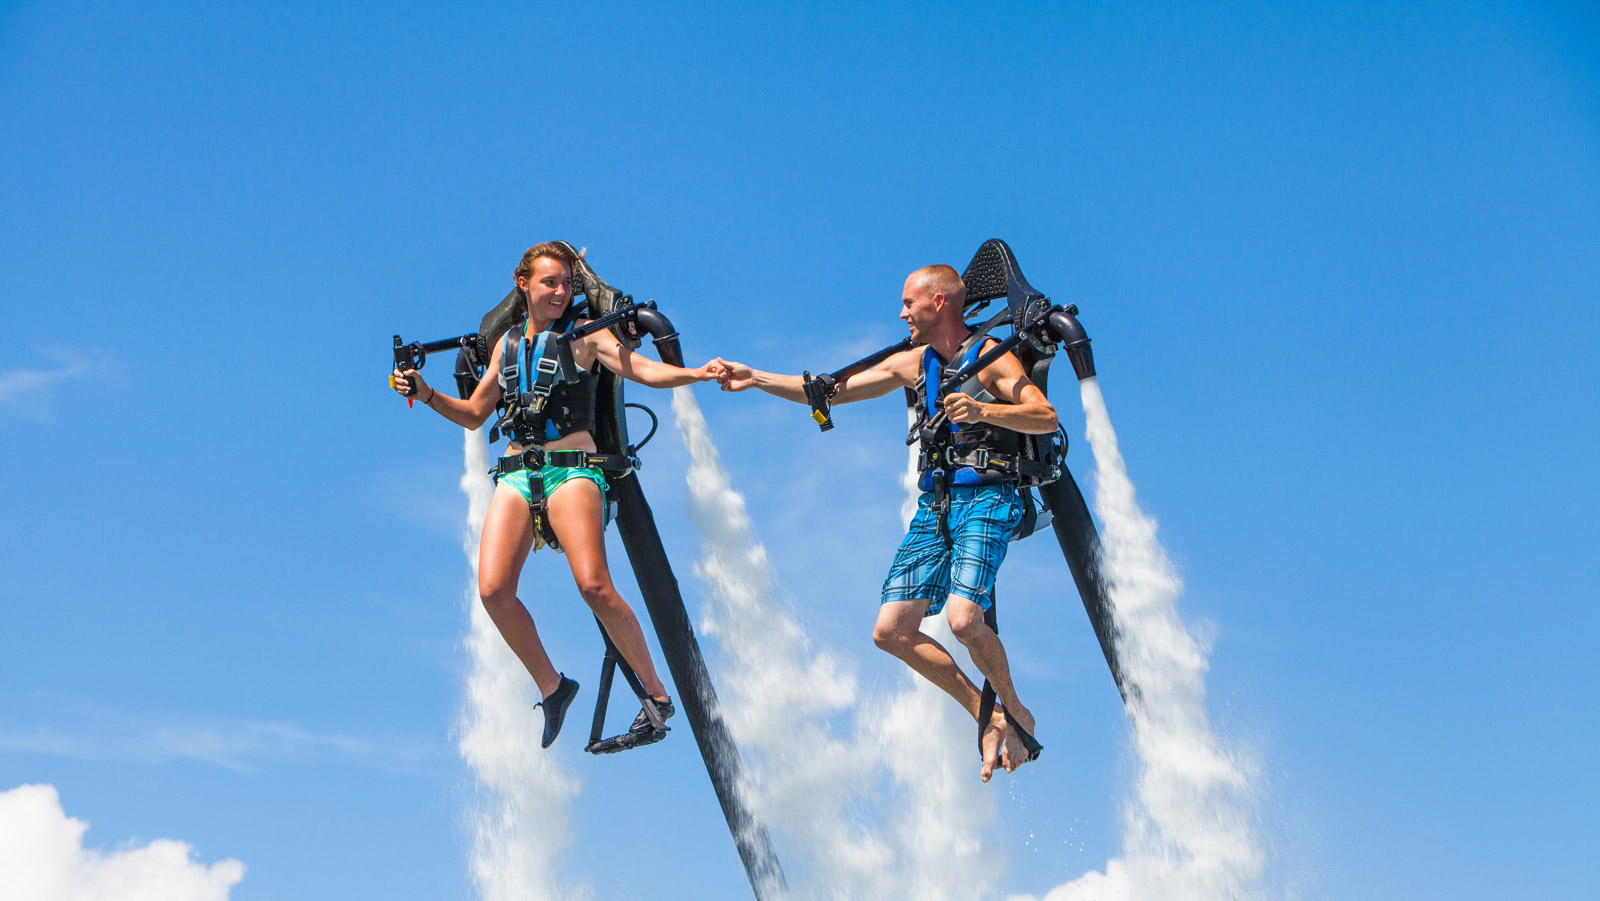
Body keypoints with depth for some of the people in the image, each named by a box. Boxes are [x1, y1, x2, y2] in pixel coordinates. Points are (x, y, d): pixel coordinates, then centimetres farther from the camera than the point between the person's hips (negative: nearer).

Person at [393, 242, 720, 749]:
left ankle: (656, 694, -7)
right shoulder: (507, 343, 20)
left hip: (572, 469, -4)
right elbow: (474, 414, 27)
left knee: (594, 585, -22)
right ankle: (550, 687, 7)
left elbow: (647, 371, -6)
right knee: (494, 591, -14)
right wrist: (427, 395, 10)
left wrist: (696, 373, -25)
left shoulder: (585, 335, 7)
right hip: (516, 474, 4)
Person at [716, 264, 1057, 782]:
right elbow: (831, 391, 18)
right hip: (934, 505, 7)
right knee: (891, 632, -3)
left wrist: (982, 410, -30)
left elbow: (1047, 417, -16)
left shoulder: (990, 356, -4)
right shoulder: (915, 363, 16)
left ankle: (1016, 713, 0)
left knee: (962, 618, -27)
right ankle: (988, 716, 8)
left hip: (985, 500, -7)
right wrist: (755, 379, 13)